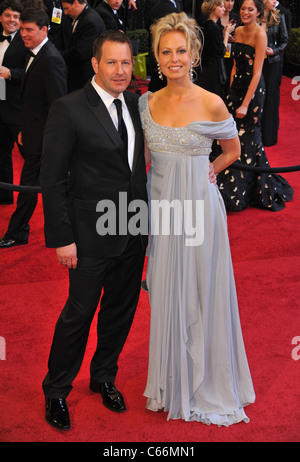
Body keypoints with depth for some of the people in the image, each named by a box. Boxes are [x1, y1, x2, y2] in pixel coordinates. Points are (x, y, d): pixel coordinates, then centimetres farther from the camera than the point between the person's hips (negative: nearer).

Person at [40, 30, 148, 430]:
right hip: (92, 233, -6)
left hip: (134, 232, 6)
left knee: (121, 308, 17)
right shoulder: (69, 110, -13)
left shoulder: (136, 103, 5)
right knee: (79, 312, 5)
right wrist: (62, 238, -14)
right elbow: (52, 180, -12)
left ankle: (104, 377, 39)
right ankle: (56, 391, 25)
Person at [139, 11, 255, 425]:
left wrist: (199, 174, 8)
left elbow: (232, 151, 6)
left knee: (200, 295, 5)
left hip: (198, 207, -4)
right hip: (160, 205, 4)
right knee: (165, 295, 12)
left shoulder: (211, 104, -9)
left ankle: (206, 384, 23)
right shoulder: (148, 102, 3)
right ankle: (172, 382, 28)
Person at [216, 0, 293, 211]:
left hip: (253, 90, -7)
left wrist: (245, 104, -22)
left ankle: (242, 192, 10)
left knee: (247, 137, 0)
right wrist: (231, 91, 8)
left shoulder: (260, 34, -14)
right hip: (237, 86, 7)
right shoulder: (238, 31, 7)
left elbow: (257, 72, -18)